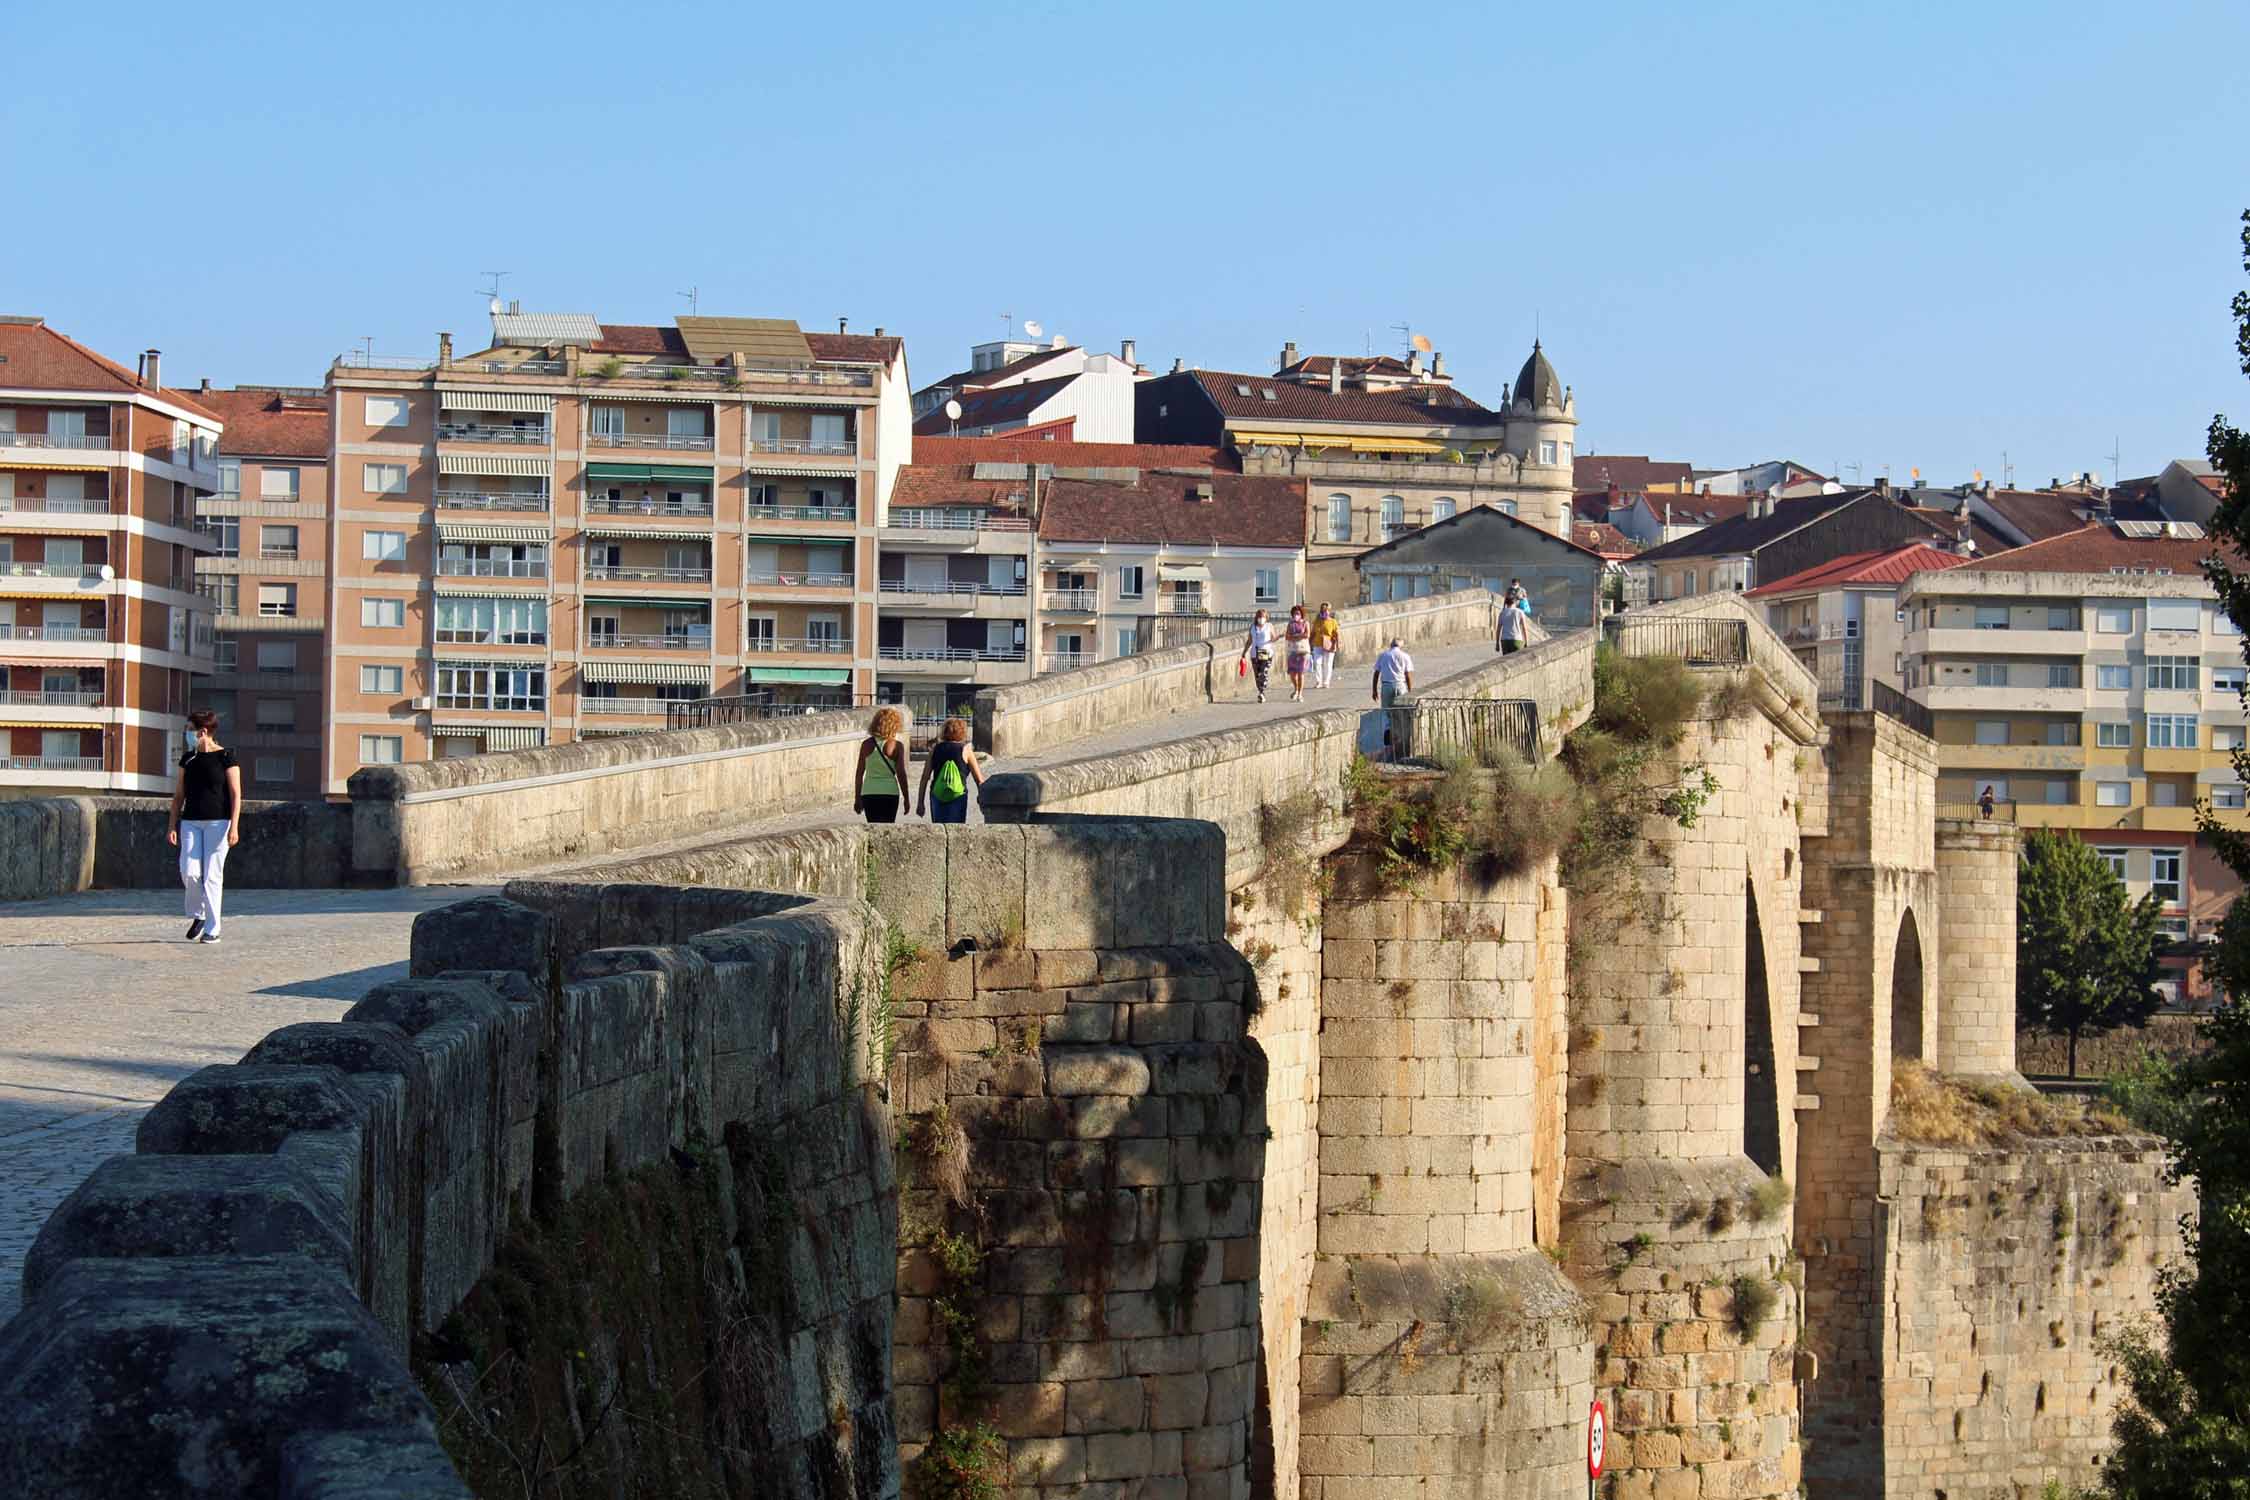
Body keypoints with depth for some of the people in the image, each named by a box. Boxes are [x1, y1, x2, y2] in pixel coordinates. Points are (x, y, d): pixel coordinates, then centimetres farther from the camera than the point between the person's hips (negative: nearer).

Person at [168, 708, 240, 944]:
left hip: (218, 822, -5)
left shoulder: (225, 757, -3)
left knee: (212, 876, -6)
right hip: (191, 822, 5)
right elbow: (178, 795, 17)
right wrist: (172, 826, 10)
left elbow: (236, 794, -5)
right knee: (189, 872, -8)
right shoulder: (188, 759, 13)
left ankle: (212, 929, 0)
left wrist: (234, 827, -13)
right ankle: (198, 915, 15)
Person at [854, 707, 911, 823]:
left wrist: (857, 798, 12)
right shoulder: (896, 746, -6)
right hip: (889, 792, -2)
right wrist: (906, 798, 1)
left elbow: (859, 773, 5)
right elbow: (901, 774, -7)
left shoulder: (866, 744, 2)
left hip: (869, 793, 2)